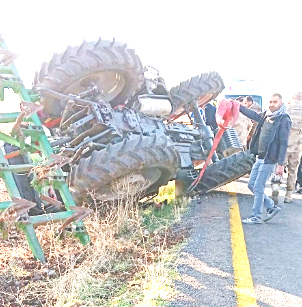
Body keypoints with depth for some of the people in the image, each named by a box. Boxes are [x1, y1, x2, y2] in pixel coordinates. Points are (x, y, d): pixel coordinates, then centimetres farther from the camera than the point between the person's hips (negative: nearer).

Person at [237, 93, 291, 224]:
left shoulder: (284, 119, -11)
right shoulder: (266, 115, 9)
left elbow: (283, 143, -15)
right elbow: (253, 115, 29)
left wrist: (281, 164, -19)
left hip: (270, 159, -8)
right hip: (260, 157, 8)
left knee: (258, 188, -4)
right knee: (252, 185, 12)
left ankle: (256, 217, 9)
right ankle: (272, 207, 25)